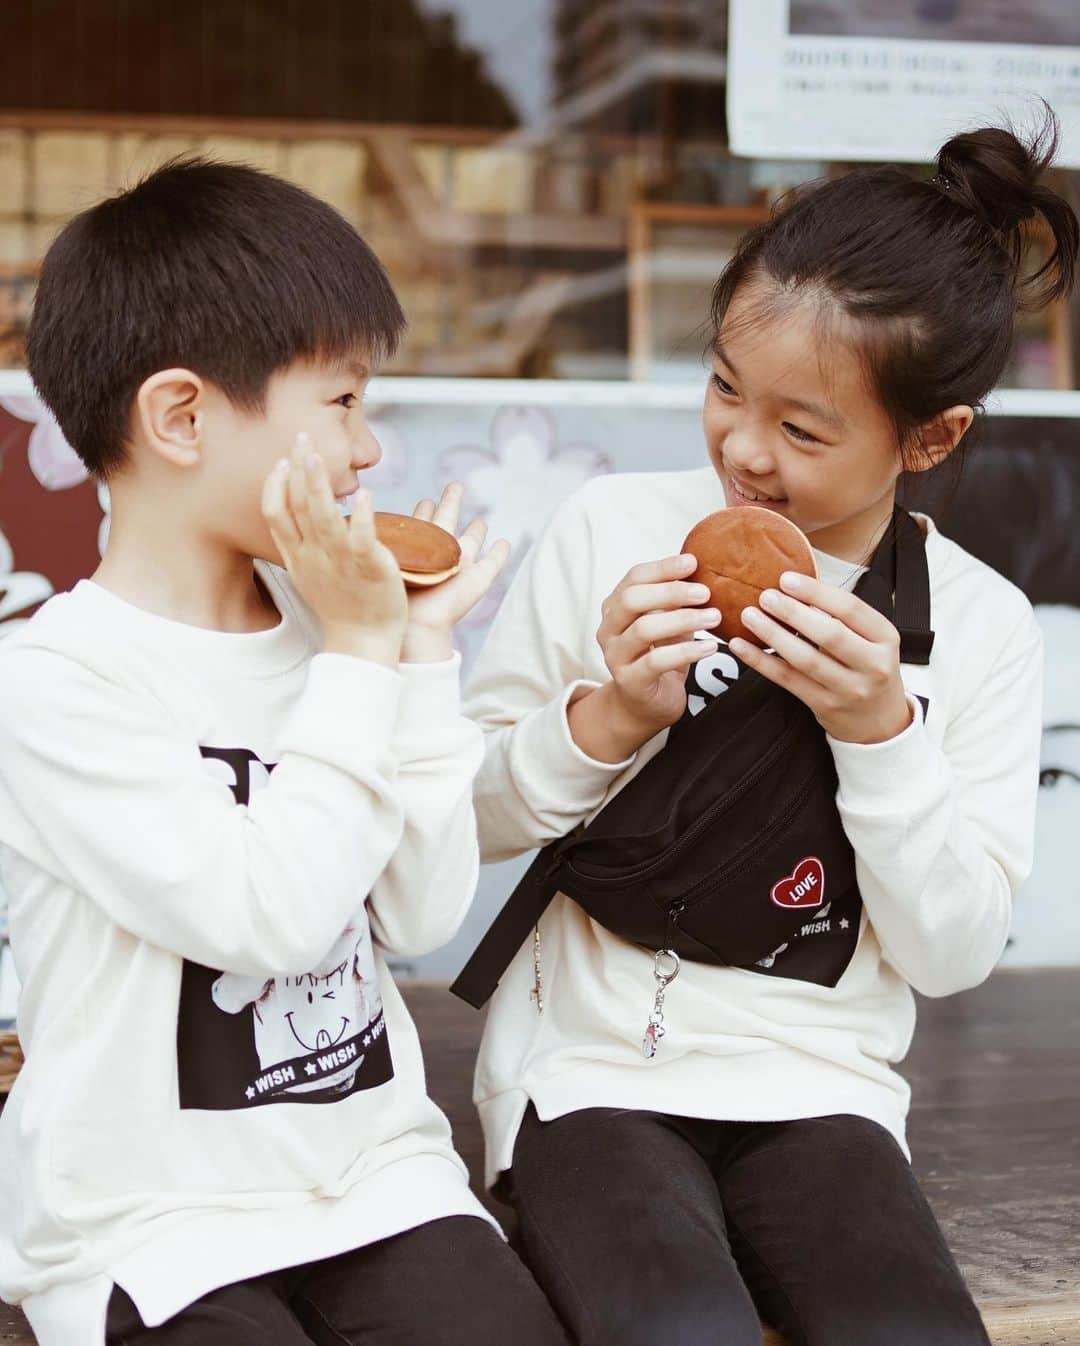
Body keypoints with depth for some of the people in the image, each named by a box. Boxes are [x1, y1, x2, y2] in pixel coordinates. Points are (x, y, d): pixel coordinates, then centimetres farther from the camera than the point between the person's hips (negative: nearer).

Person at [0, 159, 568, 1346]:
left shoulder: (322, 628, 5)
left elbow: (422, 916, 1)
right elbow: (271, 915, -21)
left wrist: (422, 654, -3)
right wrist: (360, 656, -14)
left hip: (375, 1176, 4)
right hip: (154, 1224, -4)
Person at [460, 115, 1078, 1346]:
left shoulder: (980, 624, -1)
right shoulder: (611, 530, -4)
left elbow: (954, 951, -3)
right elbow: (465, 816, 0)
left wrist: (880, 731, -15)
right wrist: (608, 718, -17)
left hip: (819, 1090, 2)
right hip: (590, 1069, -2)